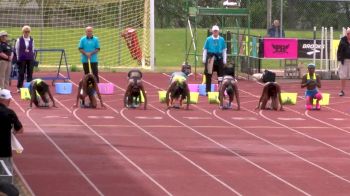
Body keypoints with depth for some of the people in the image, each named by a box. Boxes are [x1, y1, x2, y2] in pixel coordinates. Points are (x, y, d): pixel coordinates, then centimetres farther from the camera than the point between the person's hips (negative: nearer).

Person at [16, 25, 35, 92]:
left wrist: (32, 56, 8)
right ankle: (19, 87, 8)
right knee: (21, 73, 1)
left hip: (30, 59, 2)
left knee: (30, 73, 2)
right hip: (22, 59, -2)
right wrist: (18, 57, 6)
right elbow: (17, 49, 5)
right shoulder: (19, 40, -2)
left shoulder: (31, 40, 6)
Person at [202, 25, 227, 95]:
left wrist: (224, 60, 6)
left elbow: (224, 50, 9)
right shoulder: (208, 39, 2)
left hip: (219, 58, 1)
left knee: (220, 75, 2)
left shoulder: (221, 40, 4)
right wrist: (204, 59, 2)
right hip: (210, 57, -1)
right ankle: (208, 91, 8)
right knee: (208, 75, 1)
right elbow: (205, 50, 5)